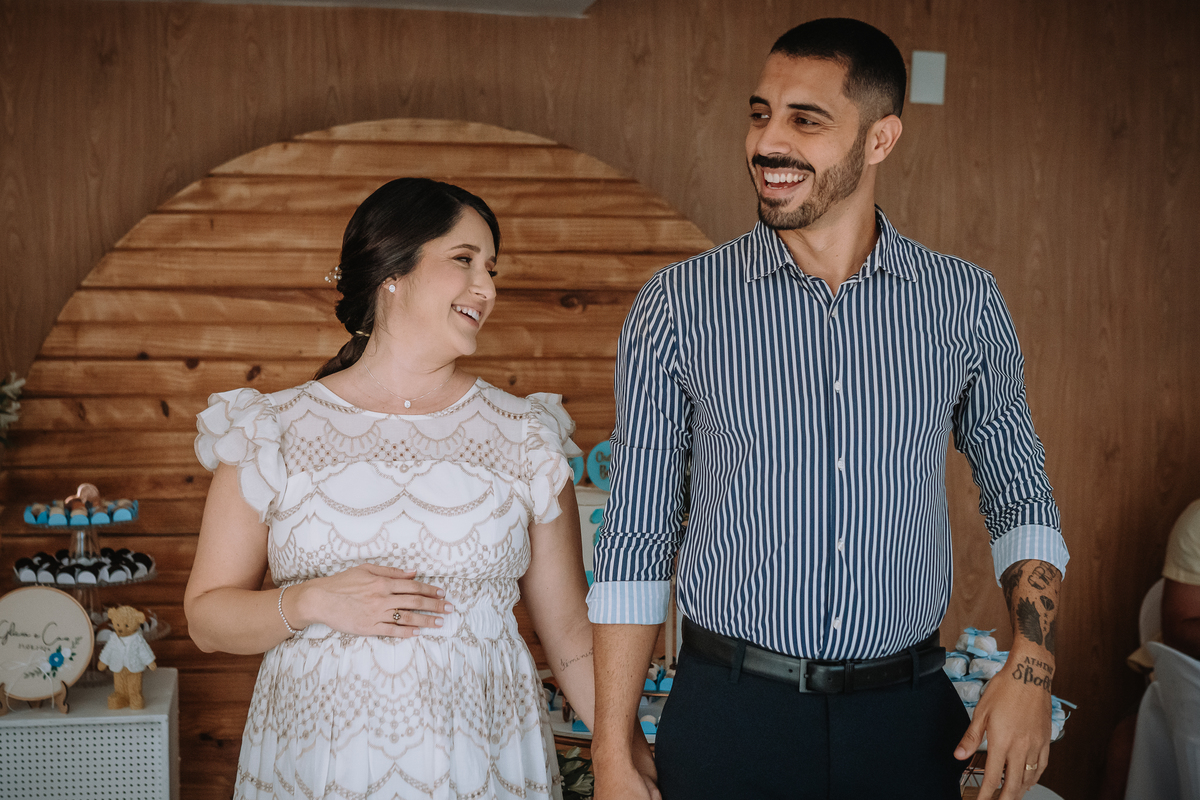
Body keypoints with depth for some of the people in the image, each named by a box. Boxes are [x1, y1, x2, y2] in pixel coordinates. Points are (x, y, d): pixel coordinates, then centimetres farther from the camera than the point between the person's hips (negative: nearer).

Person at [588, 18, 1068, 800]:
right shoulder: (678, 304, -4)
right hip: (730, 716, -1)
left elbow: (1020, 490, 10)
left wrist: (1031, 670, -4)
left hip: (911, 722, 2)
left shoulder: (966, 301, 0)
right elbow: (637, 538, -1)